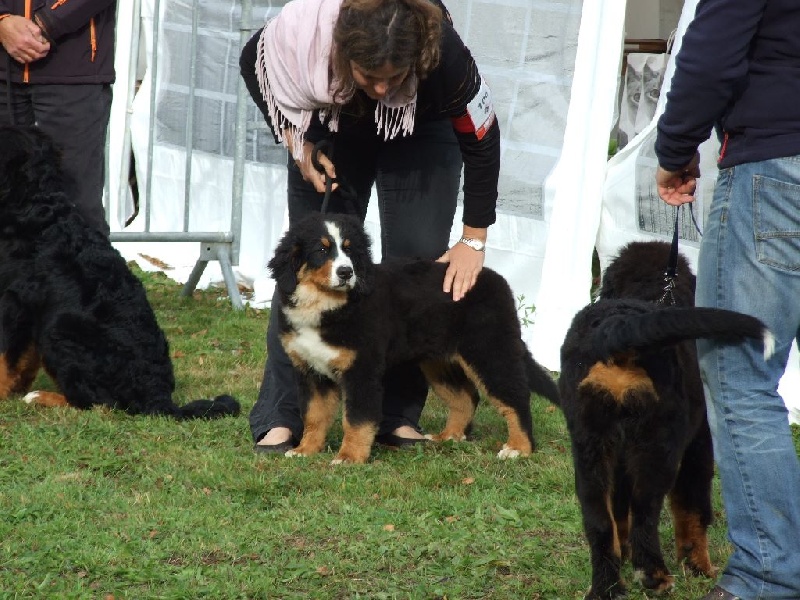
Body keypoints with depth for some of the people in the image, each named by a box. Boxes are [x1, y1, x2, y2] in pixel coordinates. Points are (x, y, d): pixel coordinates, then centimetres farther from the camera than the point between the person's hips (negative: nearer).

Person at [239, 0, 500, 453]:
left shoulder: (444, 55, -41)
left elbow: (481, 141, -23)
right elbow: (255, 64, -13)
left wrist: (474, 241, -19)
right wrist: (297, 143, -20)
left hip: (422, 131, -1)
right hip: (331, 124, 1)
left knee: (418, 257, -10)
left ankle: (400, 416, -1)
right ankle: (282, 419, -6)